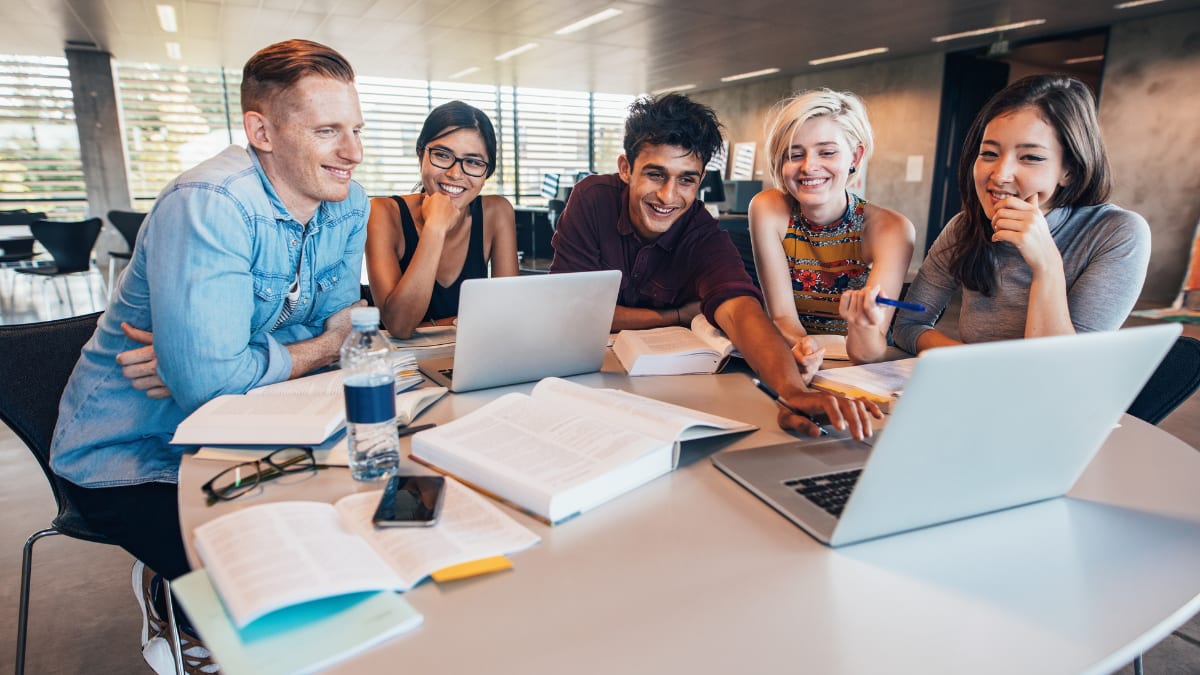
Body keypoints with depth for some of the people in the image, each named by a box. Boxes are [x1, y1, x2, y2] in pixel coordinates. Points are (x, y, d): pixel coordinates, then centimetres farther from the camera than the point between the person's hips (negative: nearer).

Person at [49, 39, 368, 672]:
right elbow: (206, 378, -33)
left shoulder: (348, 205, -5)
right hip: (131, 455, -7)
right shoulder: (210, 205, -28)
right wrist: (306, 351, -16)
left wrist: (207, 359, -19)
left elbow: (334, 330, -4)